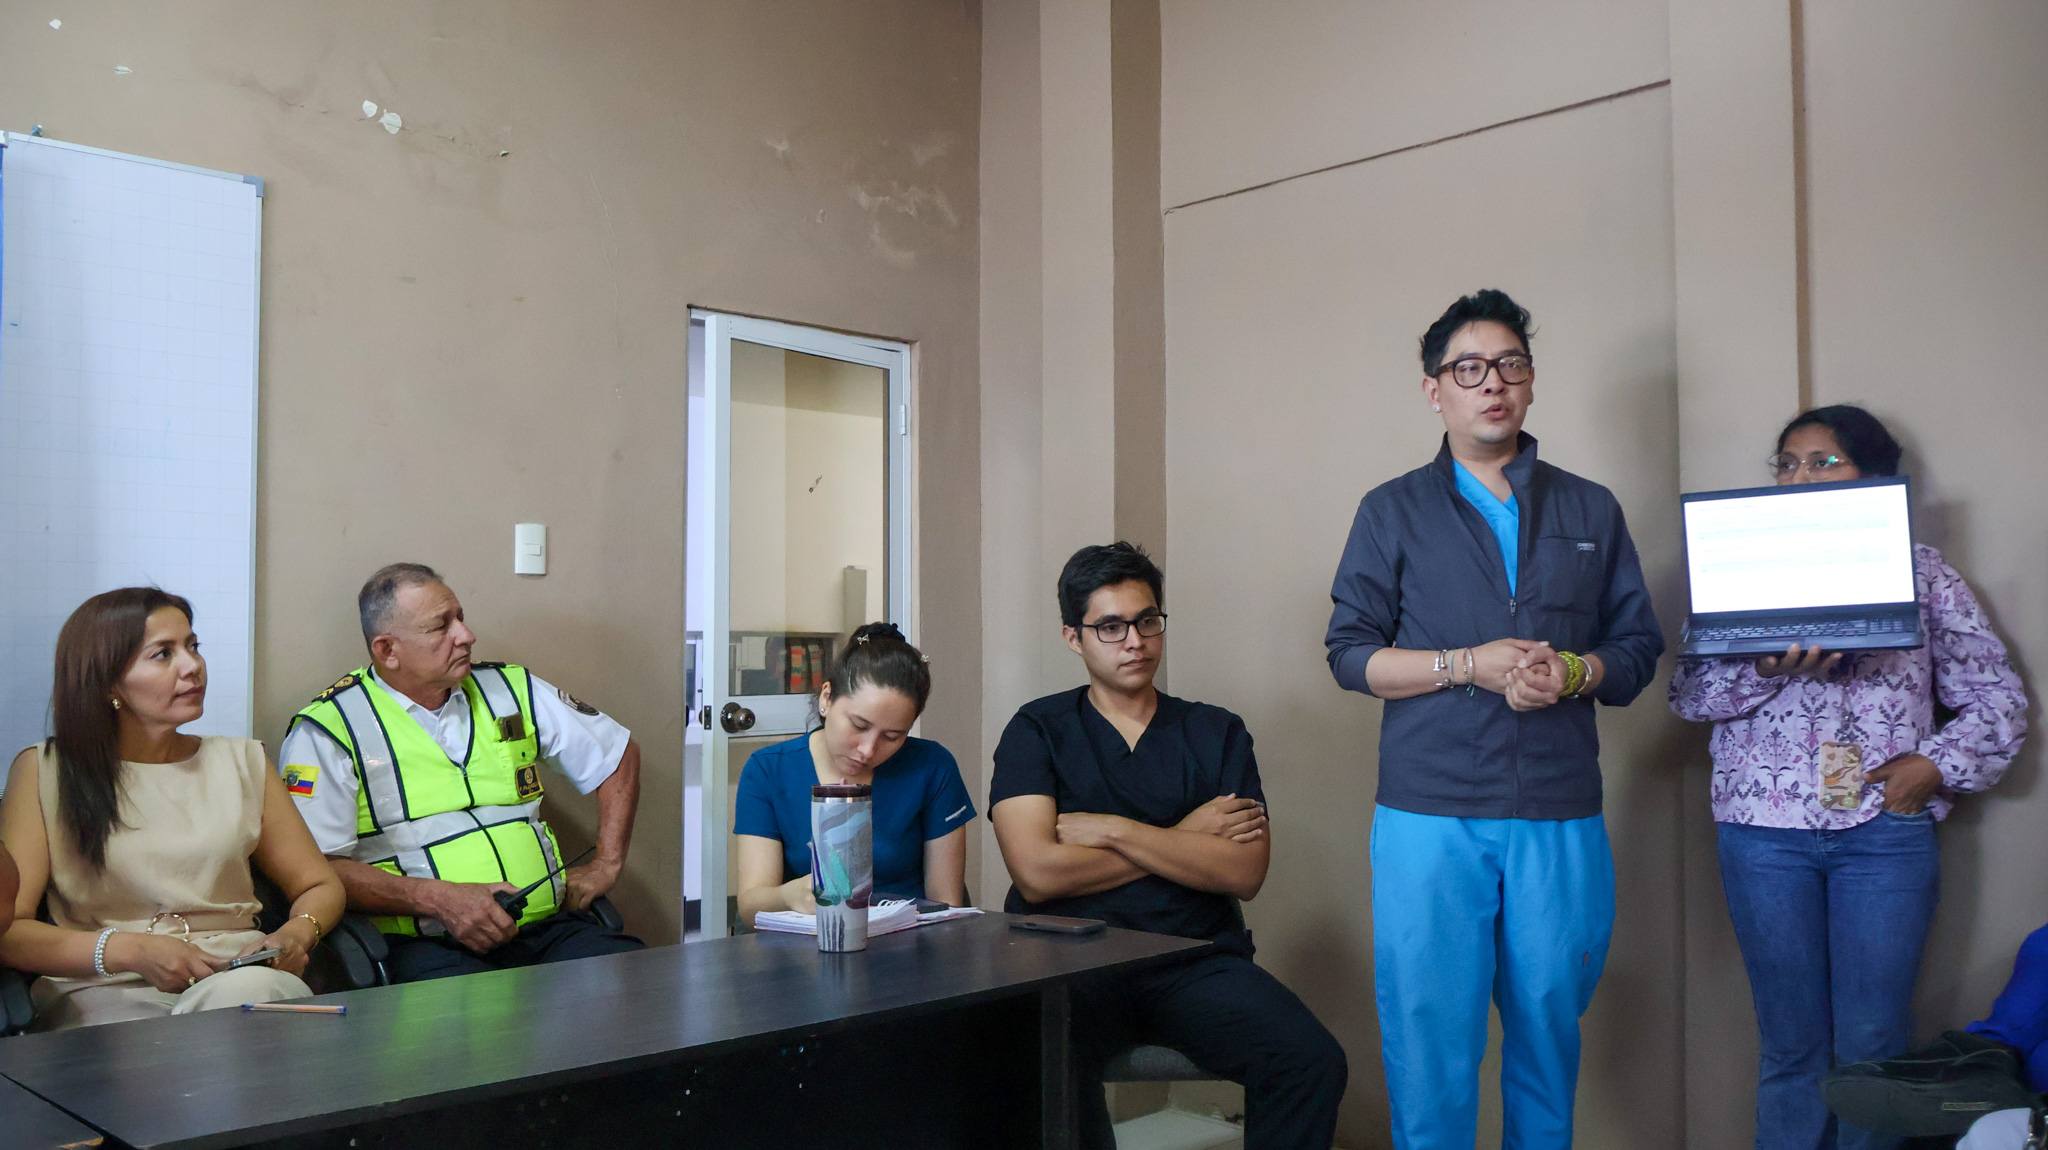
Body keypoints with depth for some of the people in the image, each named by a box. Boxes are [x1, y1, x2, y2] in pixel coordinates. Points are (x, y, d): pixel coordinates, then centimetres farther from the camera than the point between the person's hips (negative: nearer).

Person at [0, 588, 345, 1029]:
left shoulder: (242, 762, 15)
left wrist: (296, 935, -4)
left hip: (240, 977, 3)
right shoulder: (44, 772, 6)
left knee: (244, 995, -34)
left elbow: (321, 886, 19)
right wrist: (132, 951, -17)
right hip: (105, 991, -2)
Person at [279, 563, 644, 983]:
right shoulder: (329, 728, 1)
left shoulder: (510, 690, 15)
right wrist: (439, 899, -17)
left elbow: (618, 752, 25)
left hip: (549, 926, 5)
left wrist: (606, 865, 15)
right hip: (427, 945, -5)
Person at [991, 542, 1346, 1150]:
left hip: (1199, 962, 2)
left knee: (1314, 1062, -24)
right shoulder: (1038, 730, 8)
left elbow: (1245, 872, -1)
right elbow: (1036, 873, -8)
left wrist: (1111, 830, -7)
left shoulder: (1217, 733, 13)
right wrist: (1185, 839, -2)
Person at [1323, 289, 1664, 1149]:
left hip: (1561, 819, 2)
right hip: (1431, 815, -2)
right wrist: (1468, 666, -10)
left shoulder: (1591, 511, 14)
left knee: (1548, 1026, 8)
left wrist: (1575, 673, -9)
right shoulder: (1394, 512, 8)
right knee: (1429, 1031, -2)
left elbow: (1638, 647, 13)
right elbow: (1350, 653, 3)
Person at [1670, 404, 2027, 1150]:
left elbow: (1995, 695, 9)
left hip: (1885, 830, 0)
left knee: (1873, 1045, 3)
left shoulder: (1918, 569, 10)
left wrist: (1939, 765, -7)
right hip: (1766, 828, 0)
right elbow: (1689, 694, 0)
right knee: (1792, 1043, 5)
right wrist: (1767, 669, -18)